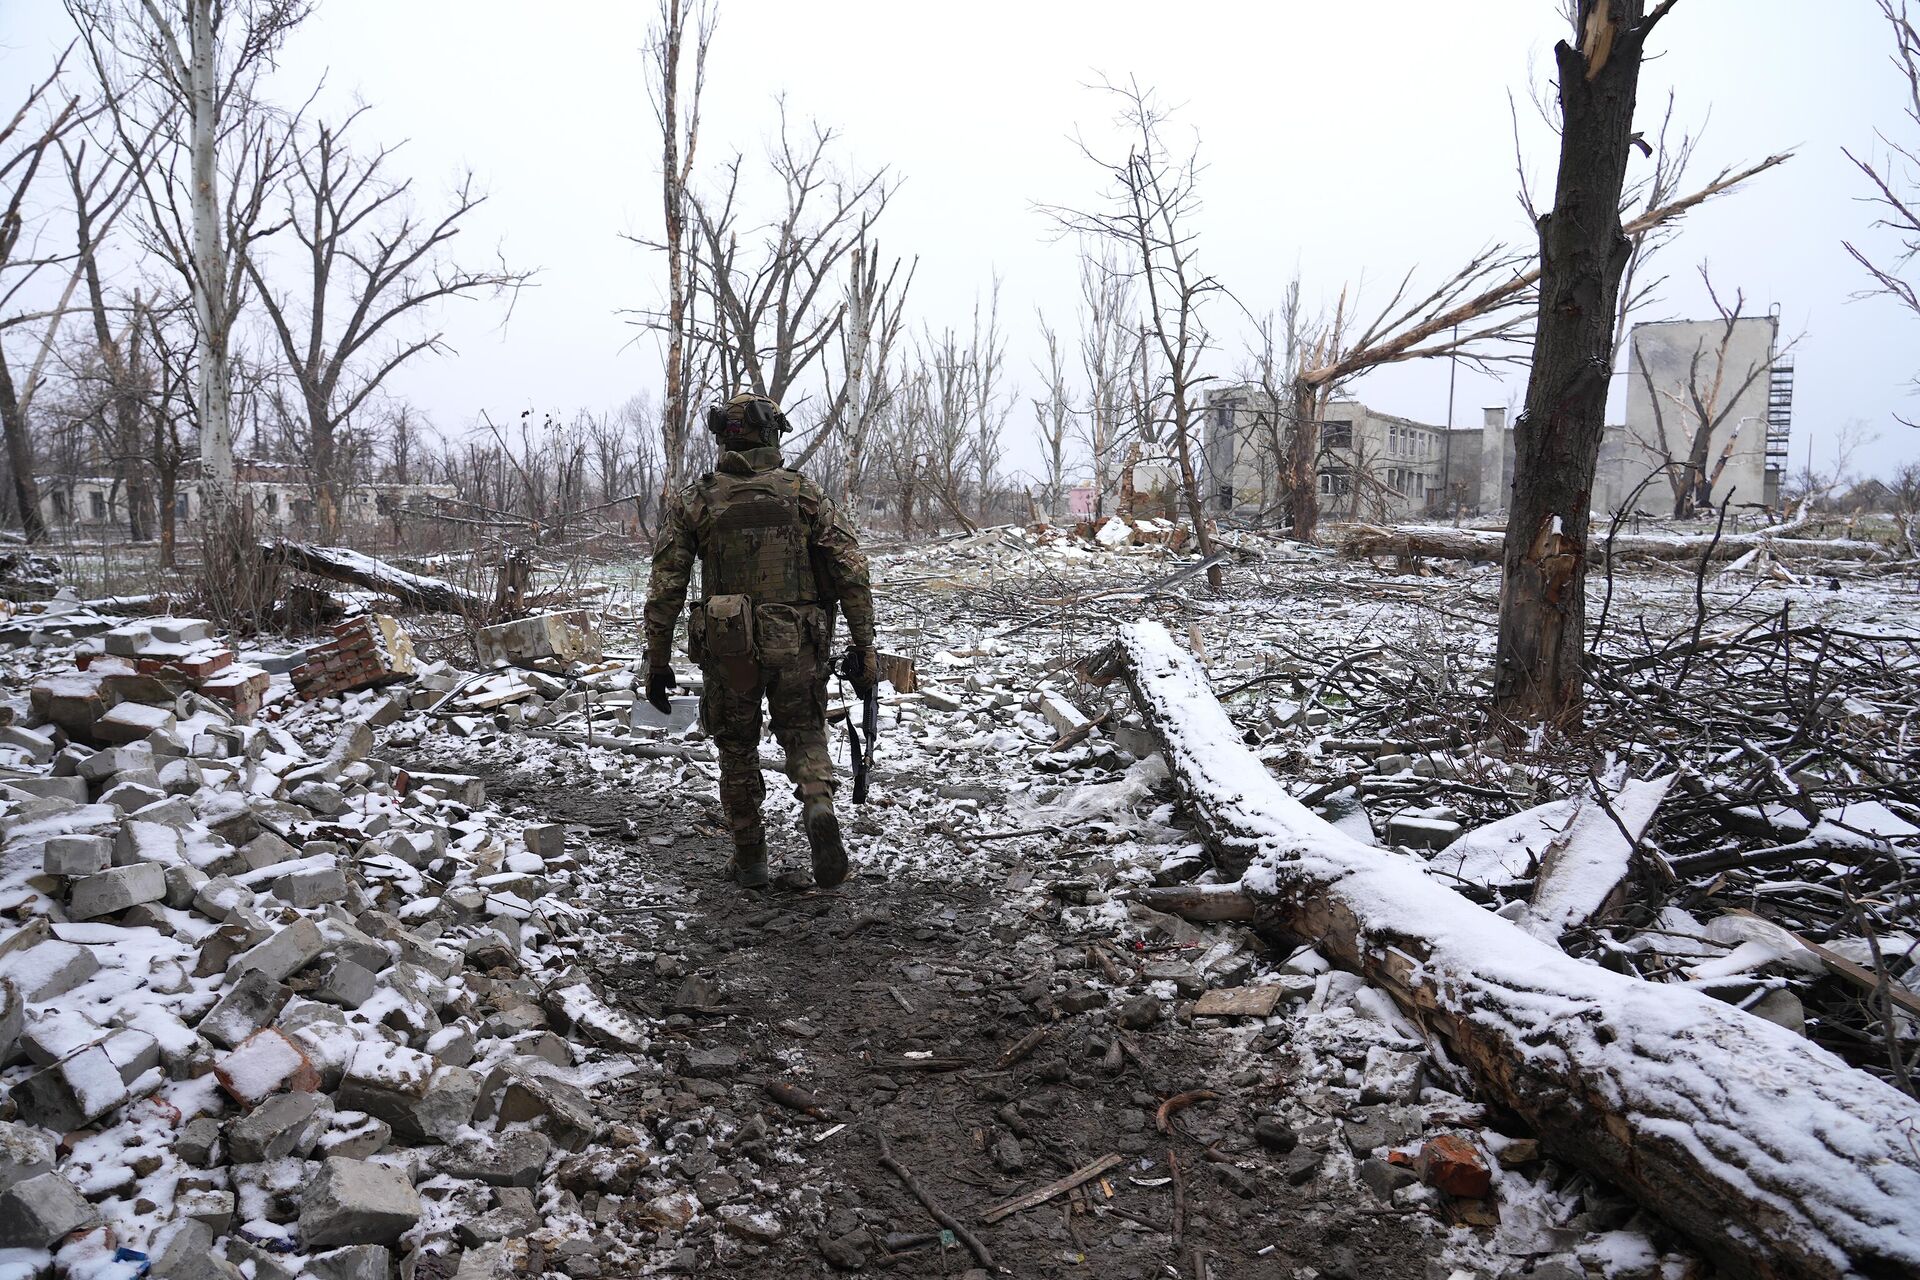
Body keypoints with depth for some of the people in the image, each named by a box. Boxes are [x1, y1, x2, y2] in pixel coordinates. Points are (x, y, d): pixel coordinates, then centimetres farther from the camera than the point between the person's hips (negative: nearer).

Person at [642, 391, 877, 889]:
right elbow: (852, 572, -6)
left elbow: (665, 587, -1)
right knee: (805, 737, 18)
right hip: (799, 647, 0)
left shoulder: (696, 500, 2)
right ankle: (819, 810, -11)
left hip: (728, 649, 0)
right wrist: (864, 646, -2)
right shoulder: (804, 493, 1)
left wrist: (657, 662, 6)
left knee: (737, 750, 17)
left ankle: (750, 859, 21)